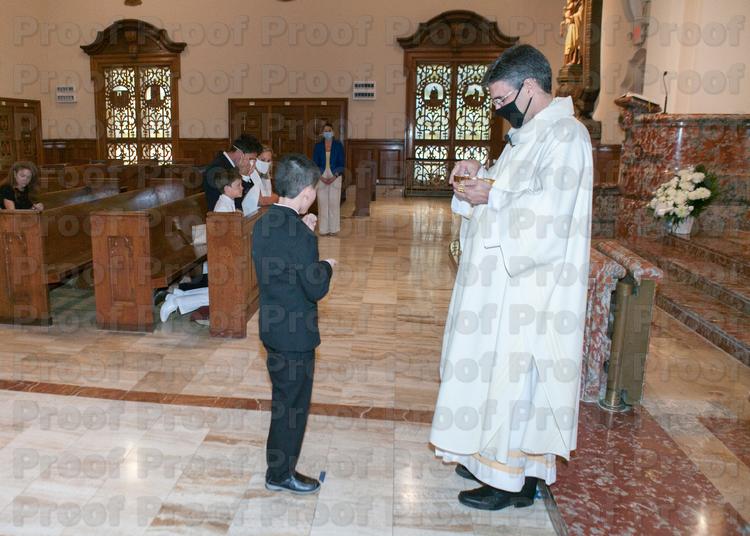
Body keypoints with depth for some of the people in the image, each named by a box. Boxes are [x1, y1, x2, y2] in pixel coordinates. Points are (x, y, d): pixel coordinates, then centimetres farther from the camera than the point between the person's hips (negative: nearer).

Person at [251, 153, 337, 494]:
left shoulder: (263, 223, 2)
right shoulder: (299, 234, -24)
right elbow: (316, 290, -21)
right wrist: (327, 266, -2)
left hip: (271, 325, 9)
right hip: (295, 334, -9)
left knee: (284, 398, 23)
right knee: (293, 404, 8)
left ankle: (278, 463, 40)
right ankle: (281, 475, 24)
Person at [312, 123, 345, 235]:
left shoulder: (338, 145, 3)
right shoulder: (318, 146, 6)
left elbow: (341, 164, 1)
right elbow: (315, 164, 3)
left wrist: (334, 177, -11)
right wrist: (321, 178, -10)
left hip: (335, 176, -1)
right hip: (321, 176, 1)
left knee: (334, 202, -2)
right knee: (322, 202, -1)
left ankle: (333, 228, 6)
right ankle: (323, 229, 4)